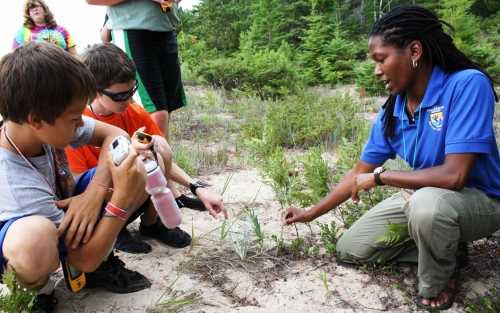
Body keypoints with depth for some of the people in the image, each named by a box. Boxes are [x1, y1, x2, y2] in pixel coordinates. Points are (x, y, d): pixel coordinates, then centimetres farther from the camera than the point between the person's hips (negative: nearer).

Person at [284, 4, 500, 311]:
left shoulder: (467, 84, -27)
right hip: (419, 198, 6)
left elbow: (453, 176, -34)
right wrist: (311, 214, 6)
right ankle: (444, 248, 11)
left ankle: (441, 281, -8)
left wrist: (379, 176, -23)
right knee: (349, 249, 4)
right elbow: (360, 173, 2)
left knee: (427, 203, -41)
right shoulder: (392, 110, -8)